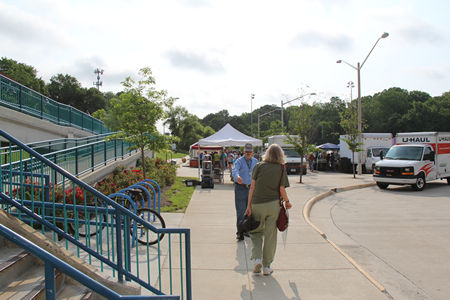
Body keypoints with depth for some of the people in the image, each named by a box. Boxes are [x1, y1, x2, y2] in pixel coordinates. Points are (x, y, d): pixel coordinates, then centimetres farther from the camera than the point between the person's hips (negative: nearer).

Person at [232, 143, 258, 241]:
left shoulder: (255, 161, 9)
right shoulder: (239, 161, -8)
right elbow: (234, 171, -27)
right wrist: (237, 176, -49)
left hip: (250, 188, 5)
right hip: (240, 188, -4)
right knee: (240, 210, -6)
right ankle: (240, 232, -2)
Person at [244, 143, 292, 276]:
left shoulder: (259, 166, 2)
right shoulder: (281, 169, 1)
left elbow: (252, 186, -3)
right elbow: (282, 190, -4)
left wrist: (249, 206, -1)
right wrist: (287, 202, 15)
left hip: (257, 204, 0)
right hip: (273, 205, 0)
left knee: (256, 233, 16)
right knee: (270, 236, 9)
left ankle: (257, 258, -1)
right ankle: (266, 266, 16)